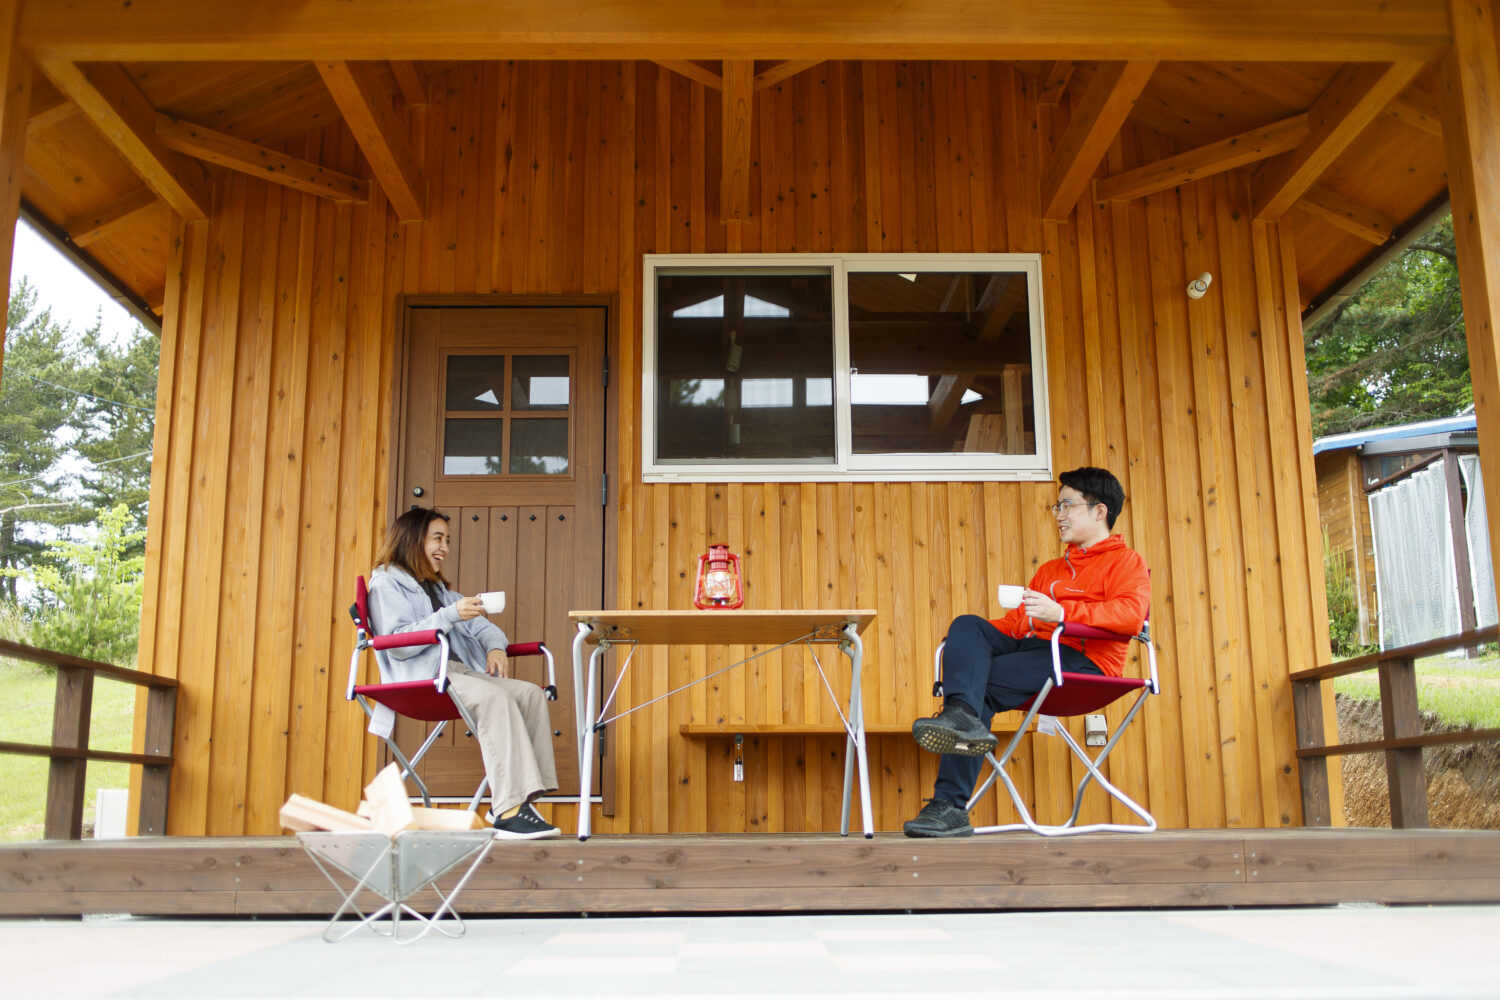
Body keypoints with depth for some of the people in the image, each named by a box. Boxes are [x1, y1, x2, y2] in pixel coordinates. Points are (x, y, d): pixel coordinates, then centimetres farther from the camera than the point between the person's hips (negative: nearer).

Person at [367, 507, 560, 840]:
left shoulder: (437, 588, 31)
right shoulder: (387, 583, 5)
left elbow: (478, 624, 26)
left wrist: (495, 646, 2)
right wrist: (450, 615, -18)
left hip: (458, 671, 8)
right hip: (420, 678, -8)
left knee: (530, 693, -14)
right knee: (494, 697, -33)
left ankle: (513, 797, -22)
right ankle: (508, 812, -39)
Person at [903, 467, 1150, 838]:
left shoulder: (1125, 560, 9)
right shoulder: (1050, 570, 33)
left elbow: (1132, 613, -13)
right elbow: (1016, 623, 29)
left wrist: (1061, 613, -26)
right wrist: (968, 641, 9)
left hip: (1082, 659, -7)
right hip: (1032, 648, 7)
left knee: (982, 685, -24)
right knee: (967, 625, -19)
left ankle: (950, 805, -29)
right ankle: (962, 714, -44)